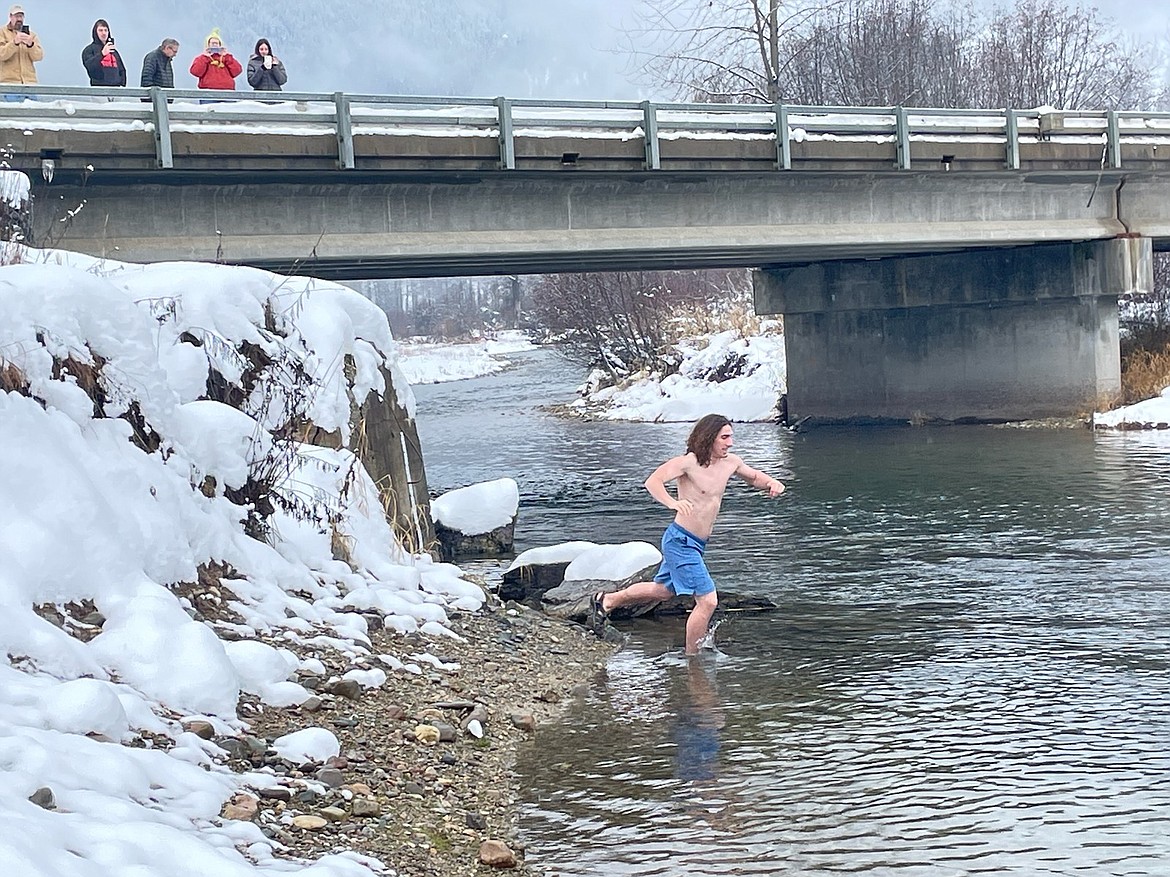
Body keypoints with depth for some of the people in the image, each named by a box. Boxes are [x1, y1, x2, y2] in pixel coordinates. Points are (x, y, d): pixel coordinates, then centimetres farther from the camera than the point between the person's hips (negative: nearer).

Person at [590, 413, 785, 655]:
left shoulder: (730, 462, 3)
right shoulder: (688, 462, -19)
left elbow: (754, 476, 21)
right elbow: (652, 481, -31)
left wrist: (772, 483, -2)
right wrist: (673, 503, -50)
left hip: (696, 544, 9)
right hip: (680, 541, -9)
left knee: (662, 590, 27)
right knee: (707, 601, -13)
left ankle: (607, 600, 45)